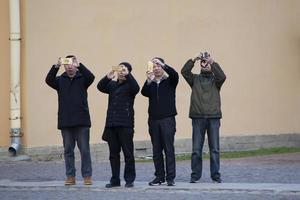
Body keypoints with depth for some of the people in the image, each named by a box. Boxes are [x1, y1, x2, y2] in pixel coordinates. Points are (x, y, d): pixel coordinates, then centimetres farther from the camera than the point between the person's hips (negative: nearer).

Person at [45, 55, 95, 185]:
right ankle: (70, 176, 11)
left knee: (85, 150, -1)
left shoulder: (82, 79, 4)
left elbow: (91, 77, -17)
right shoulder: (60, 80, 8)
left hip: (81, 121, -2)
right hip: (65, 122, 2)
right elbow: (49, 80, -11)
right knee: (68, 150, 6)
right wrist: (56, 67, -26)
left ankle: (87, 176, 5)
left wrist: (79, 65, -30)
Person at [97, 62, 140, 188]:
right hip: (111, 123, 5)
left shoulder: (129, 85, 3)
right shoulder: (112, 85, 16)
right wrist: (108, 78, -19)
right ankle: (115, 180, 13)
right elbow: (100, 87, -1)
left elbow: (136, 88, -18)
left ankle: (129, 179, 3)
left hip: (125, 124, -5)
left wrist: (127, 75, -26)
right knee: (113, 153, 7)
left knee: (128, 153, -3)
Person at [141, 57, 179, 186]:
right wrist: (149, 80, -23)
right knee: (156, 150, 5)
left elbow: (174, 74, -15)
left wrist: (162, 64, -24)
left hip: (168, 119, -3)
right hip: (153, 120, 3)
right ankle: (159, 176, 11)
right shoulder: (150, 84, 13)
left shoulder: (169, 81, 7)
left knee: (169, 149, -6)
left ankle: (170, 177, -5)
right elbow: (144, 93, -7)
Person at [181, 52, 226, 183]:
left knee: (214, 148, 1)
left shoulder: (215, 80, 10)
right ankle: (195, 175, 8)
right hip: (198, 118, 0)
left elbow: (222, 76, -12)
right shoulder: (195, 79, 12)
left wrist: (212, 62, -15)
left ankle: (215, 175, 7)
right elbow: (184, 71, -3)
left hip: (213, 118, 0)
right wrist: (193, 60, -10)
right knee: (196, 149, 0)